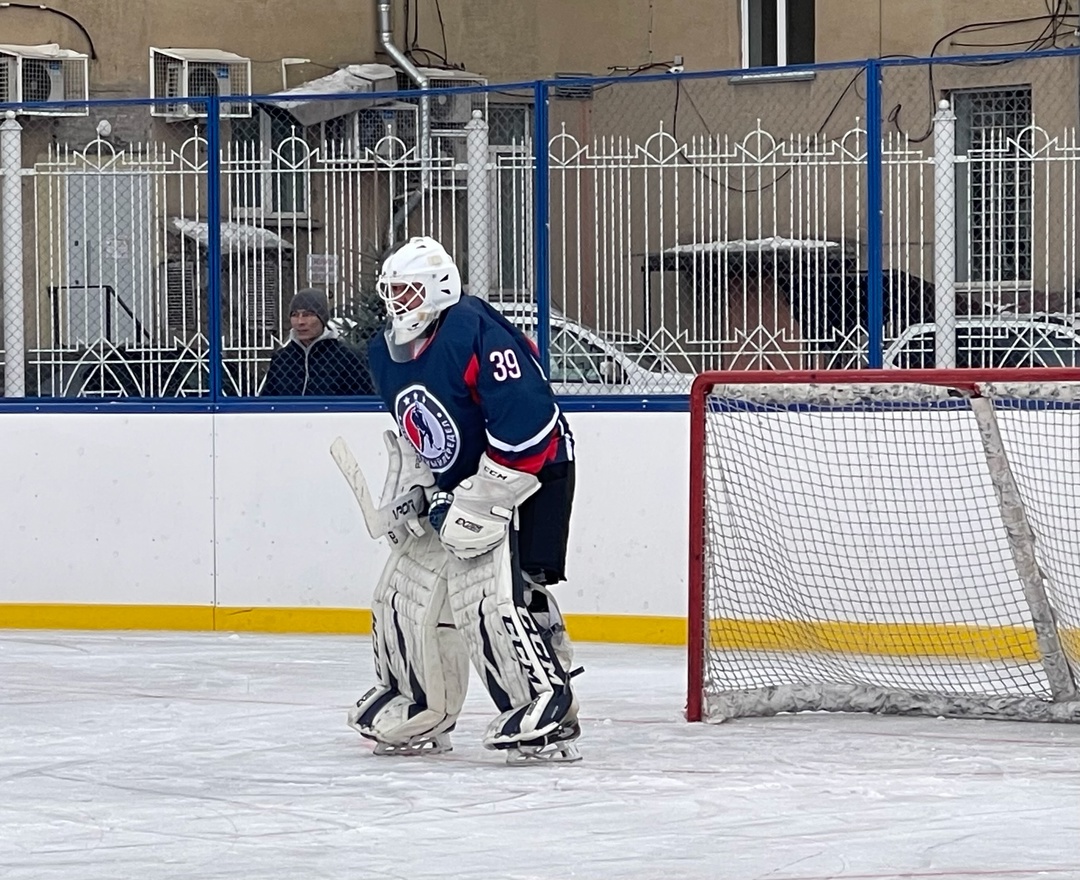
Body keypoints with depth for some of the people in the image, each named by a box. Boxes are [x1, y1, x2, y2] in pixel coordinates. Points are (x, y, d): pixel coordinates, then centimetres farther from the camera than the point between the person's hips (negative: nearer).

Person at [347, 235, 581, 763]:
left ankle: (548, 715, -18)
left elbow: (528, 423, -29)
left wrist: (483, 502, -26)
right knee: (406, 591, 8)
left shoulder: (474, 333, -24)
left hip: (529, 476, -9)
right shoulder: (387, 355, 5)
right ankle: (419, 716, 22)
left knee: (492, 592, -22)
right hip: (452, 487, 10)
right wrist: (410, 487, 5)